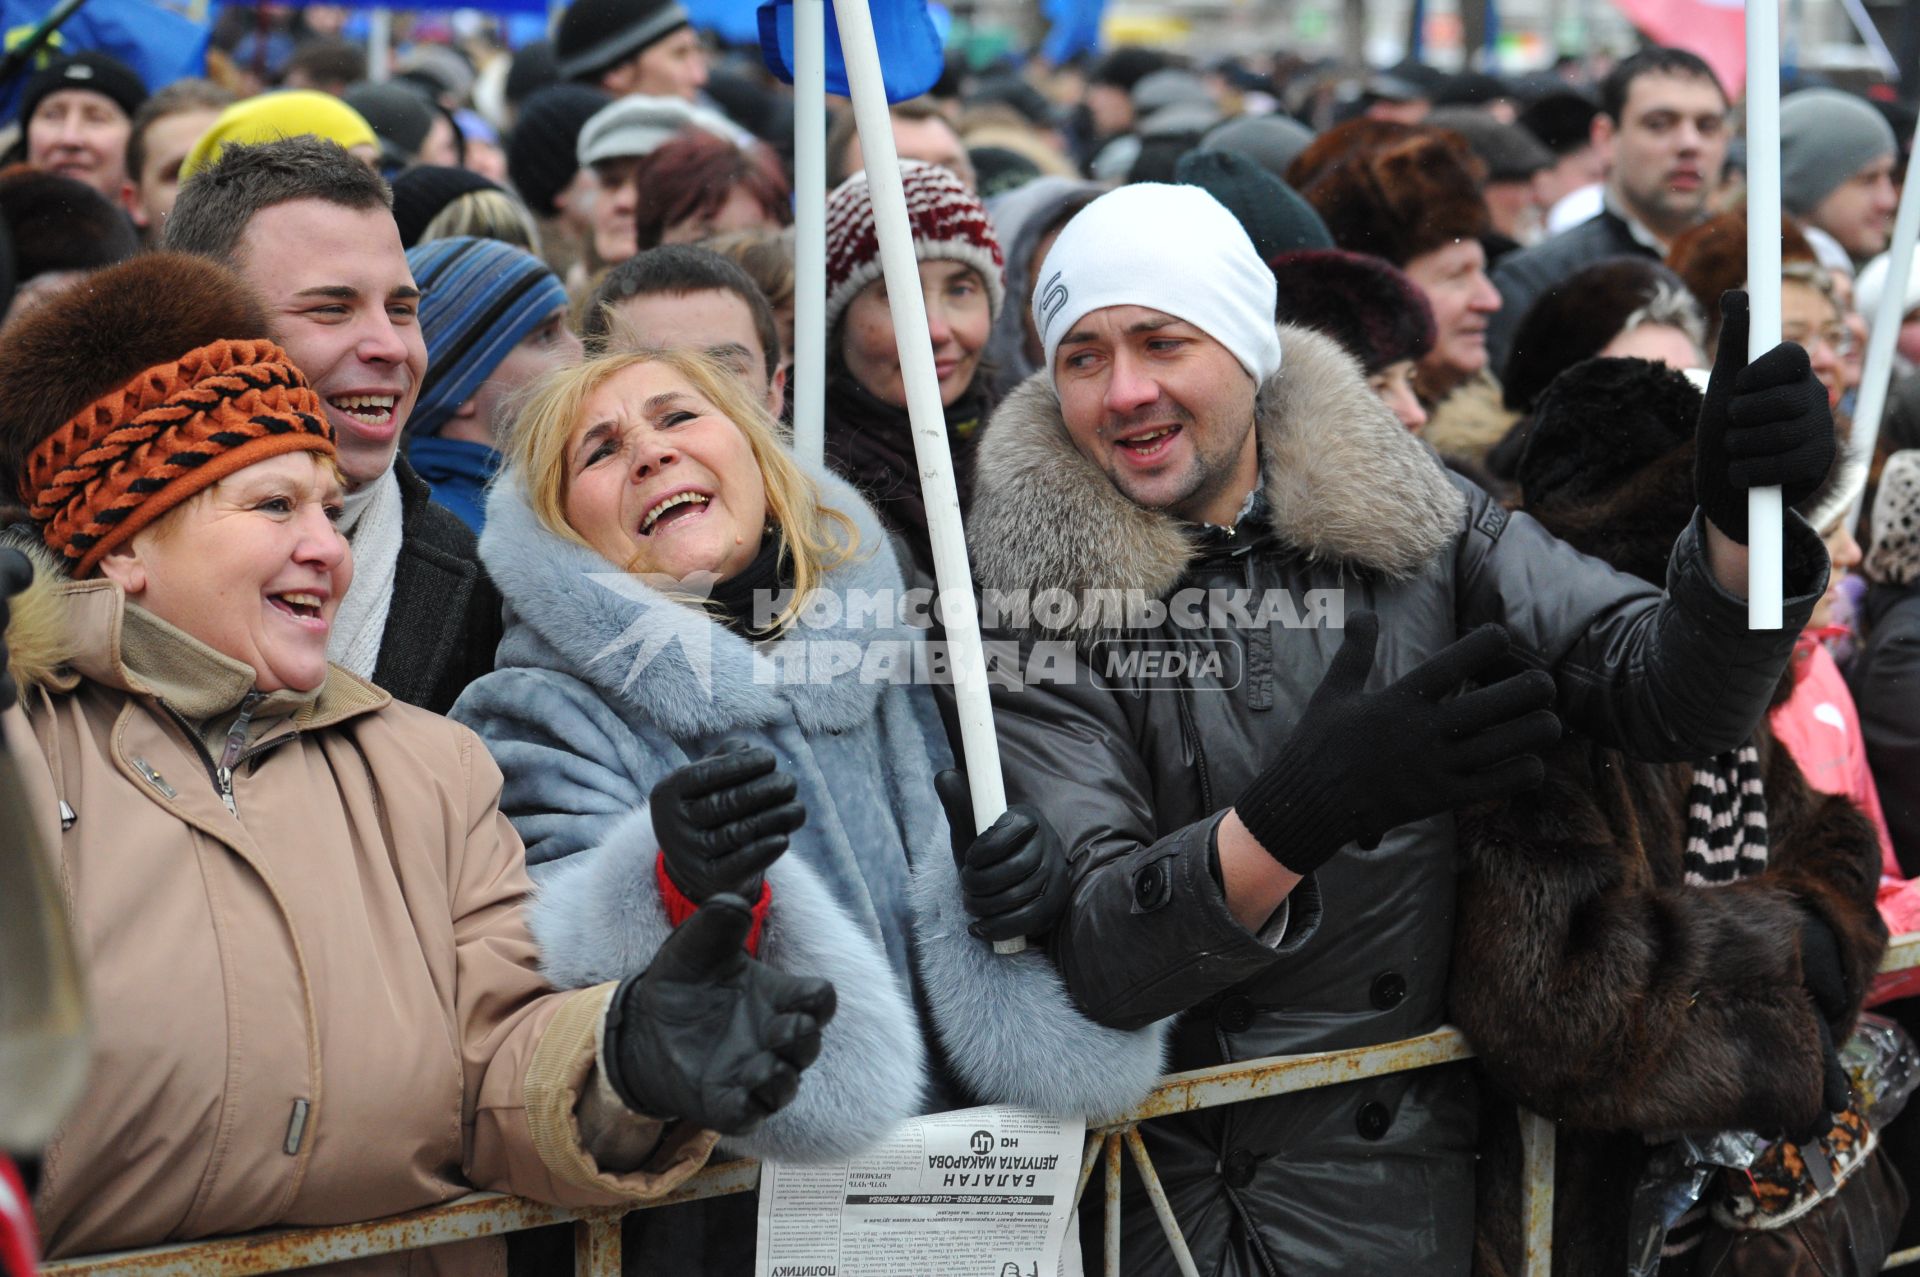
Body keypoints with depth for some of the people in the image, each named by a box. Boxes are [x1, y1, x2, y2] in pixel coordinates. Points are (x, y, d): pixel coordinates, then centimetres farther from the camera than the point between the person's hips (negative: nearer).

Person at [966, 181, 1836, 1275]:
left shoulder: (1409, 525, -2)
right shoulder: (1036, 584, -9)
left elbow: (1668, 694, -7)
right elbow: (1093, 957, -20)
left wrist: (1744, 521, -28)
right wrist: (1297, 812, -37)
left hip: (1385, 1182, 2)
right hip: (1145, 1178, -2)